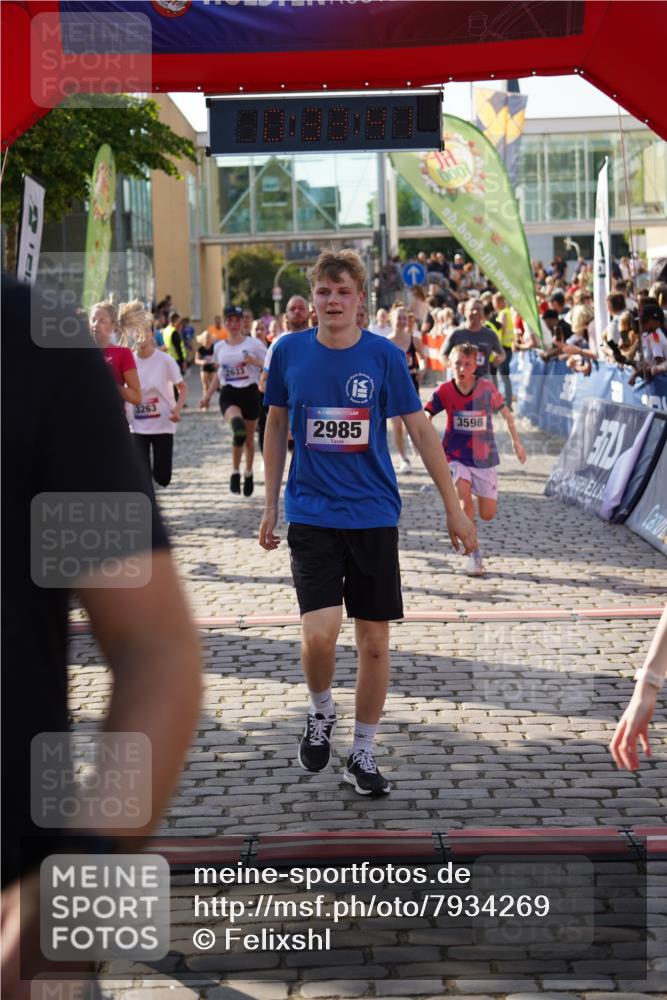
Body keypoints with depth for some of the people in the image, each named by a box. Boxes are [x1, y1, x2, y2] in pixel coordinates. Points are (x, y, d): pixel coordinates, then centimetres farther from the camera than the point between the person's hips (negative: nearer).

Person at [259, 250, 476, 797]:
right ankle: (321, 712, 17)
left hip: (373, 515, 0)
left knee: (375, 640, 4)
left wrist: (454, 507, -1)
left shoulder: (384, 356, -4)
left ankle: (362, 754, 20)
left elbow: (421, 430, 0)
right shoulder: (289, 351, 0)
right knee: (319, 633, -15)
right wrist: (270, 505, 12)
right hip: (311, 515, 0)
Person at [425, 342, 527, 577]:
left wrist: (516, 441, 5)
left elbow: (505, 412, 4)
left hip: (484, 458, 1)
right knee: (465, 499, -25)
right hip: (457, 457, -1)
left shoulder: (486, 387, -10)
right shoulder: (444, 391, -10)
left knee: (488, 515, 0)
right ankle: (474, 554, -10)